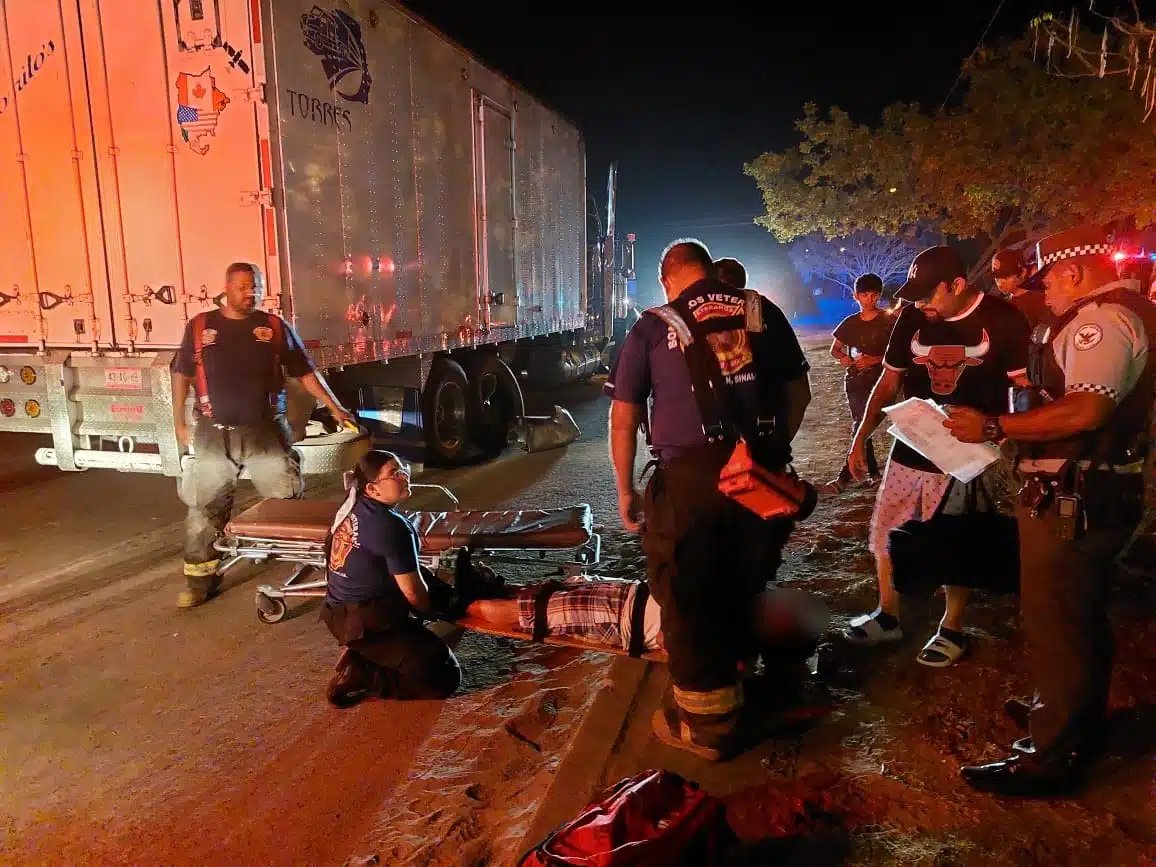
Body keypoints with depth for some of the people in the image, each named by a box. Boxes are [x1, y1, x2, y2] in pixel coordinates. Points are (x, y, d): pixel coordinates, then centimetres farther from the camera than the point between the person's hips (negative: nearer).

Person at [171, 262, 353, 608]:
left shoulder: (275, 326, 2)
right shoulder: (200, 326, 4)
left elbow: (305, 372, 3)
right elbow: (182, 375, 11)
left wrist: (335, 408, -4)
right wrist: (179, 422, 8)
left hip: (264, 432, -1)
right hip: (214, 434, 1)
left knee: (287, 500, 2)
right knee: (203, 508, 7)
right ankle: (200, 578, 19)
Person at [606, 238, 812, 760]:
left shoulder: (654, 326, 3)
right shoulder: (762, 312, 10)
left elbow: (623, 418, 1)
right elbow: (799, 393, 13)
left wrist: (625, 492, 10)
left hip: (688, 477, -3)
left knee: (689, 602, 11)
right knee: (741, 592, 21)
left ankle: (707, 725, 25)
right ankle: (729, 686, 41)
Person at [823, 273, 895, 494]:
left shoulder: (888, 321, -3)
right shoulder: (850, 323, 8)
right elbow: (834, 349, 15)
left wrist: (874, 360, -20)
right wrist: (842, 357, -7)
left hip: (877, 381, -5)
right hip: (854, 381, 5)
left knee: (861, 427, -11)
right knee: (862, 427, 10)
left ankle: (844, 477, -12)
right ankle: (873, 471, 23)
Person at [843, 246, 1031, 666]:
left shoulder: (1002, 320, -9)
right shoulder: (912, 319, 2)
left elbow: (1025, 386, -6)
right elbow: (889, 382, 9)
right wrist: (861, 436, 5)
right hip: (910, 448, 5)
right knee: (884, 537, 11)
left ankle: (952, 630, 27)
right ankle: (887, 618, 30)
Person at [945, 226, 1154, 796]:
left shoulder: (1102, 318, -18)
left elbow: (1086, 411, -30)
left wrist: (993, 427, -25)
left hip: (1072, 499, -11)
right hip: (1098, 493, 11)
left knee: (1054, 626, -2)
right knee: (1083, 618, 23)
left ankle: (1051, 758, 10)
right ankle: (1074, 718, 40)